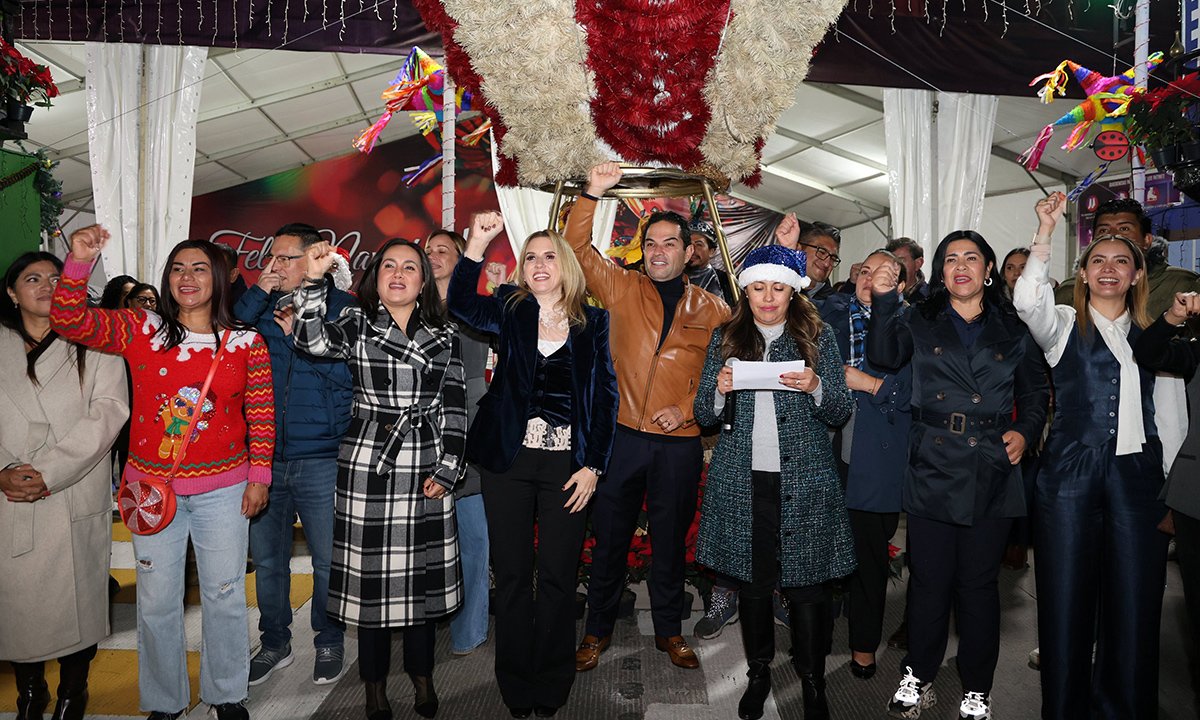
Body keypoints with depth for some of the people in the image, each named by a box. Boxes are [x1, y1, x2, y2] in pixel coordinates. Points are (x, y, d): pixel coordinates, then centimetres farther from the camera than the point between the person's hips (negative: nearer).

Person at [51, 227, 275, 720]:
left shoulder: (246, 343, -2)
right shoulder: (140, 331, 1)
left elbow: (261, 415, 0)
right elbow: (69, 321, -9)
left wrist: (259, 476, -2)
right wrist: (79, 261, -21)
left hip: (223, 488, 0)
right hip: (152, 485, 1)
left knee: (225, 595, 10)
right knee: (156, 600, 11)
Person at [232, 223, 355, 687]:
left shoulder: (342, 308, -2)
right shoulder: (259, 307, 9)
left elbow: (352, 372, -10)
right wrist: (257, 294, -9)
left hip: (321, 459, -3)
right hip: (263, 455, 4)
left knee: (327, 560, 7)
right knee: (267, 559, 15)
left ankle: (329, 643, 27)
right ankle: (275, 643, 34)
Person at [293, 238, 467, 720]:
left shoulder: (445, 335, 7)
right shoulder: (356, 323, 4)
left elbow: (455, 407, 4)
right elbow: (312, 340, -17)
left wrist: (447, 469, -2)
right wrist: (314, 281, -27)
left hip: (426, 464, 1)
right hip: (367, 462, -1)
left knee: (422, 570, 9)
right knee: (372, 571, 6)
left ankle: (422, 674, 29)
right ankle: (375, 681, 24)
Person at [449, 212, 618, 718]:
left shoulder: (593, 323, 5)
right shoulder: (510, 311, 6)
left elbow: (605, 396, 2)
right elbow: (461, 304, -15)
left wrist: (593, 466, -4)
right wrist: (478, 242, -25)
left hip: (568, 462, 0)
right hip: (510, 458, 1)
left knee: (558, 576, 5)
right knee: (512, 573, 7)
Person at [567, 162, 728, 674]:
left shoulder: (710, 309, 6)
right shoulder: (623, 289, 4)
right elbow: (577, 249, -3)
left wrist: (690, 407, -4)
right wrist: (592, 193, -14)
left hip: (680, 443, 1)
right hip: (623, 436, 0)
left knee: (670, 541, 14)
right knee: (610, 538, 9)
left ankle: (669, 631, 32)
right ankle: (597, 631, 27)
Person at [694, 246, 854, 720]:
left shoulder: (818, 337, 5)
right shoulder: (725, 338, 7)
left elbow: (840, 414, 4)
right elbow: (704, 416, 8)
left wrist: (815, 387, -16)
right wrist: (720, 389, -14)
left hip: (804, 481, -1)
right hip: (742, 481, 2)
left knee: (808, 584, 0)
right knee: (751, 581, 10)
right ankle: (759, 673, 29)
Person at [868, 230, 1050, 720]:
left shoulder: (1013, 331, 11)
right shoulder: (920, 324, 8)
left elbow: (1036, 393, 17)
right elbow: (884, 356, -10)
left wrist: (1025, 431, 0)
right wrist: (884, 300, -19)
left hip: (991, 475, 1)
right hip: (932, 472, 0)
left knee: (978, 584, 8)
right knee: (928, 581, 6)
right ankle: (918, 680, 23)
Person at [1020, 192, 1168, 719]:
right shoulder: (1065, 325, 4)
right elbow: (1027, 299, -17)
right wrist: (1045, 232, -22)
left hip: (1137, 477, 3)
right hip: (1071, 475, -3)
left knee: (1135, 606, 6)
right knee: (1066, 601, 3)